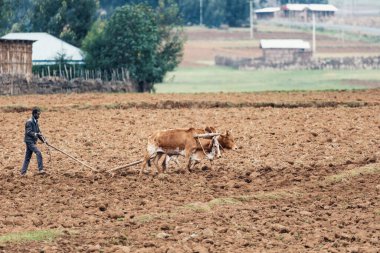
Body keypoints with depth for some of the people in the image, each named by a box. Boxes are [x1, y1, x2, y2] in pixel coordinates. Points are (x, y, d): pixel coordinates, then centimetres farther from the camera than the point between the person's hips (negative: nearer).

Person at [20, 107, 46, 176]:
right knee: (38, 153, -19)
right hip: (29, 141, -9)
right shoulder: (29, 122, -13)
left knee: (27, 157, 11)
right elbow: (28, 132, -19)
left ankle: (23, 172, 16)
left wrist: (42, 139, 7)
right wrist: (36, 134, -29)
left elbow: (38, 132, 18)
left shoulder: (35, 122, 15)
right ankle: (40, 169, -22)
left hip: (33, 141, 9)